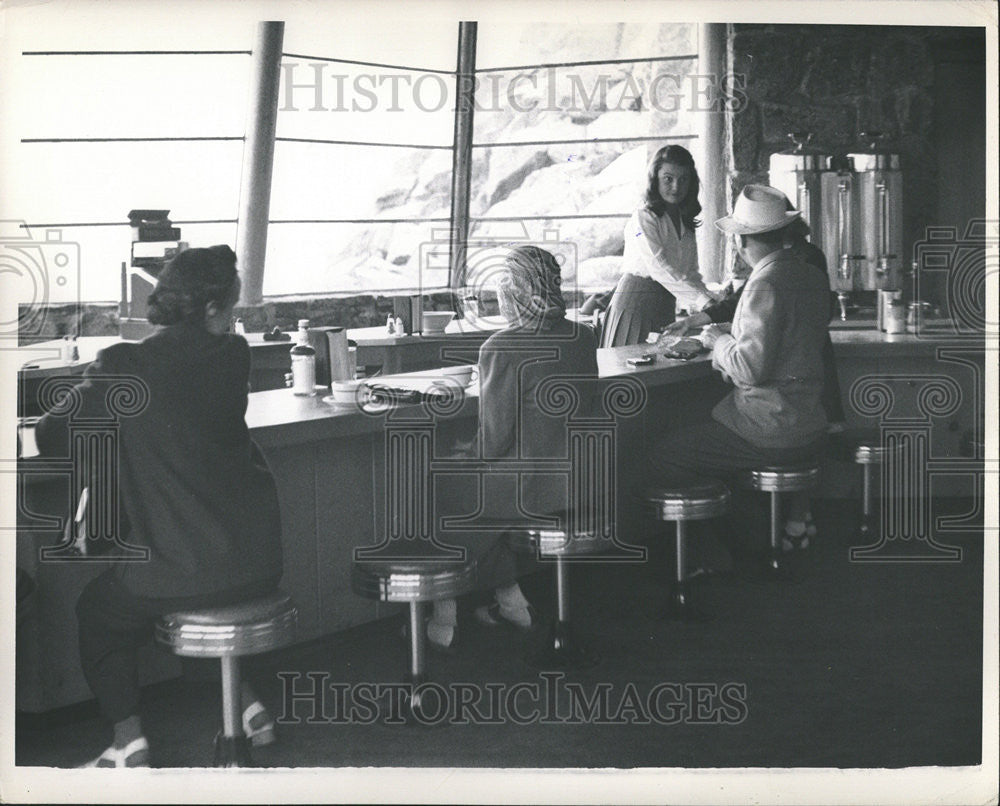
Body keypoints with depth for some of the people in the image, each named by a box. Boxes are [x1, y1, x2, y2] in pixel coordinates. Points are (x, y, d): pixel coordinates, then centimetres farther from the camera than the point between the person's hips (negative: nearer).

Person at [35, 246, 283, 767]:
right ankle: (245, 700, 32)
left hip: (179, 574, -4)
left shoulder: (122, 368, -11)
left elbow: (50, 440, -1)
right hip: (258, 563, 4)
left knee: (95, 611, 24)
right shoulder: (233, 357, -1)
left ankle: (128, 737, 14)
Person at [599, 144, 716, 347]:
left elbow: (691, 273, 11)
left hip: (666, 306, 7)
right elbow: (660, 269, -23)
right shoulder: (643, 218, -12)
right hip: (636, 303, -7)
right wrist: (703, 300, -30)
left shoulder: (685, 221, 12)